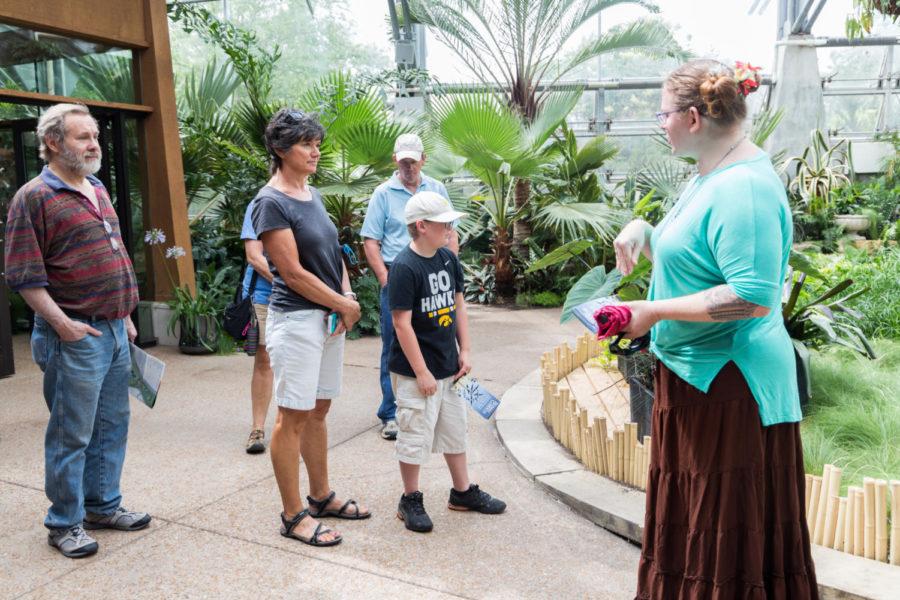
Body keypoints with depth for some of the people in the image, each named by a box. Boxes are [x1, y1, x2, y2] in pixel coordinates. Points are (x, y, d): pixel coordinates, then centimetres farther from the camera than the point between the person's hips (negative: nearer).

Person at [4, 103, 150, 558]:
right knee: (71, 435, 2)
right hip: (75, 336, -8)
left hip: (114, 330, 8)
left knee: (112, 426, 15)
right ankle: (64, 524, 17)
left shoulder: (97, 190, 15)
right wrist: (62, 324, -19)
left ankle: (103, 505, 30)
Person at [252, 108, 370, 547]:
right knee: (293, 416, 1)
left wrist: (347, 299, -1)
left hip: (329, 317, 8)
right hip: (296, 320, -8)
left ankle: (321, 496, 30)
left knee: (318, 411, 16)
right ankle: (293, 515, 13)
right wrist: (344, 304, -10)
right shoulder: (271, 202, -12)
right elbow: (293, 272, -17)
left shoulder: (313, 194, 13)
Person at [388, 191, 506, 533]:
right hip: (416, 371, -8)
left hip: (449, 367, 8)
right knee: (415, 436, 5)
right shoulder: (404, 267, -19)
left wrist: (464, 352, 7)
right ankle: (411, 500, 23)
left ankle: (463, 492, 36)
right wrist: (422, 373, -19)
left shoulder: (448, 259, 4)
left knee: (455, 430, 19)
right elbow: (402, 323, -20)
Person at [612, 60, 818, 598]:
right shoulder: (711, 176, 11)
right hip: (694, 374, 10)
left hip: (729, 384, -10)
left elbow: (754, 296, -28)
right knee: (689, 519, 21)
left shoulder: (744, 188, -21)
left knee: (730, 532, 6)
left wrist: (655, 312, -22)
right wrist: (643, 234, 4)